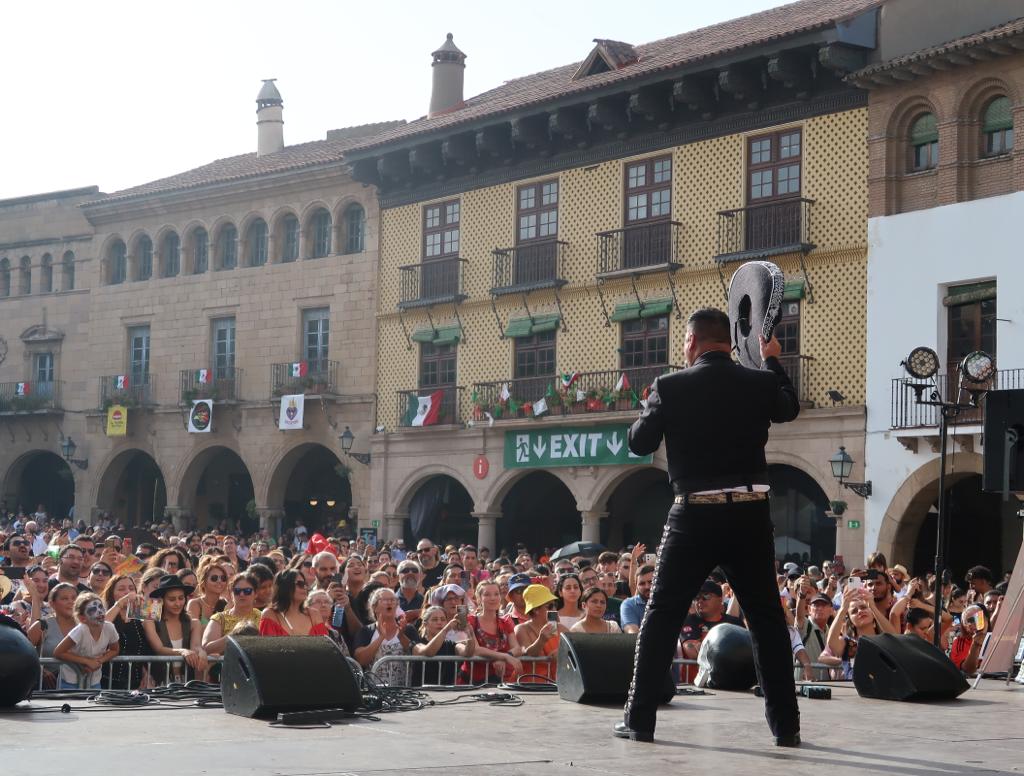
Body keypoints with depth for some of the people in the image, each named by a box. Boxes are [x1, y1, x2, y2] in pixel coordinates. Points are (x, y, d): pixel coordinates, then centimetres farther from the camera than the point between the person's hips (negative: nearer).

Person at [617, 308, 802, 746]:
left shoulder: (670, 387, -6)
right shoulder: (760, 384, 2)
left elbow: (639, 443, 3)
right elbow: (789, 409, 24)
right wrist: (772, 362, 38)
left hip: (694, 516, -2)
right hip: (749, 515, 2)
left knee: (661, 617, 8)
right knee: (767, 620, 10)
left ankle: (639, 720, 8)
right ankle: (786, 726, 10)